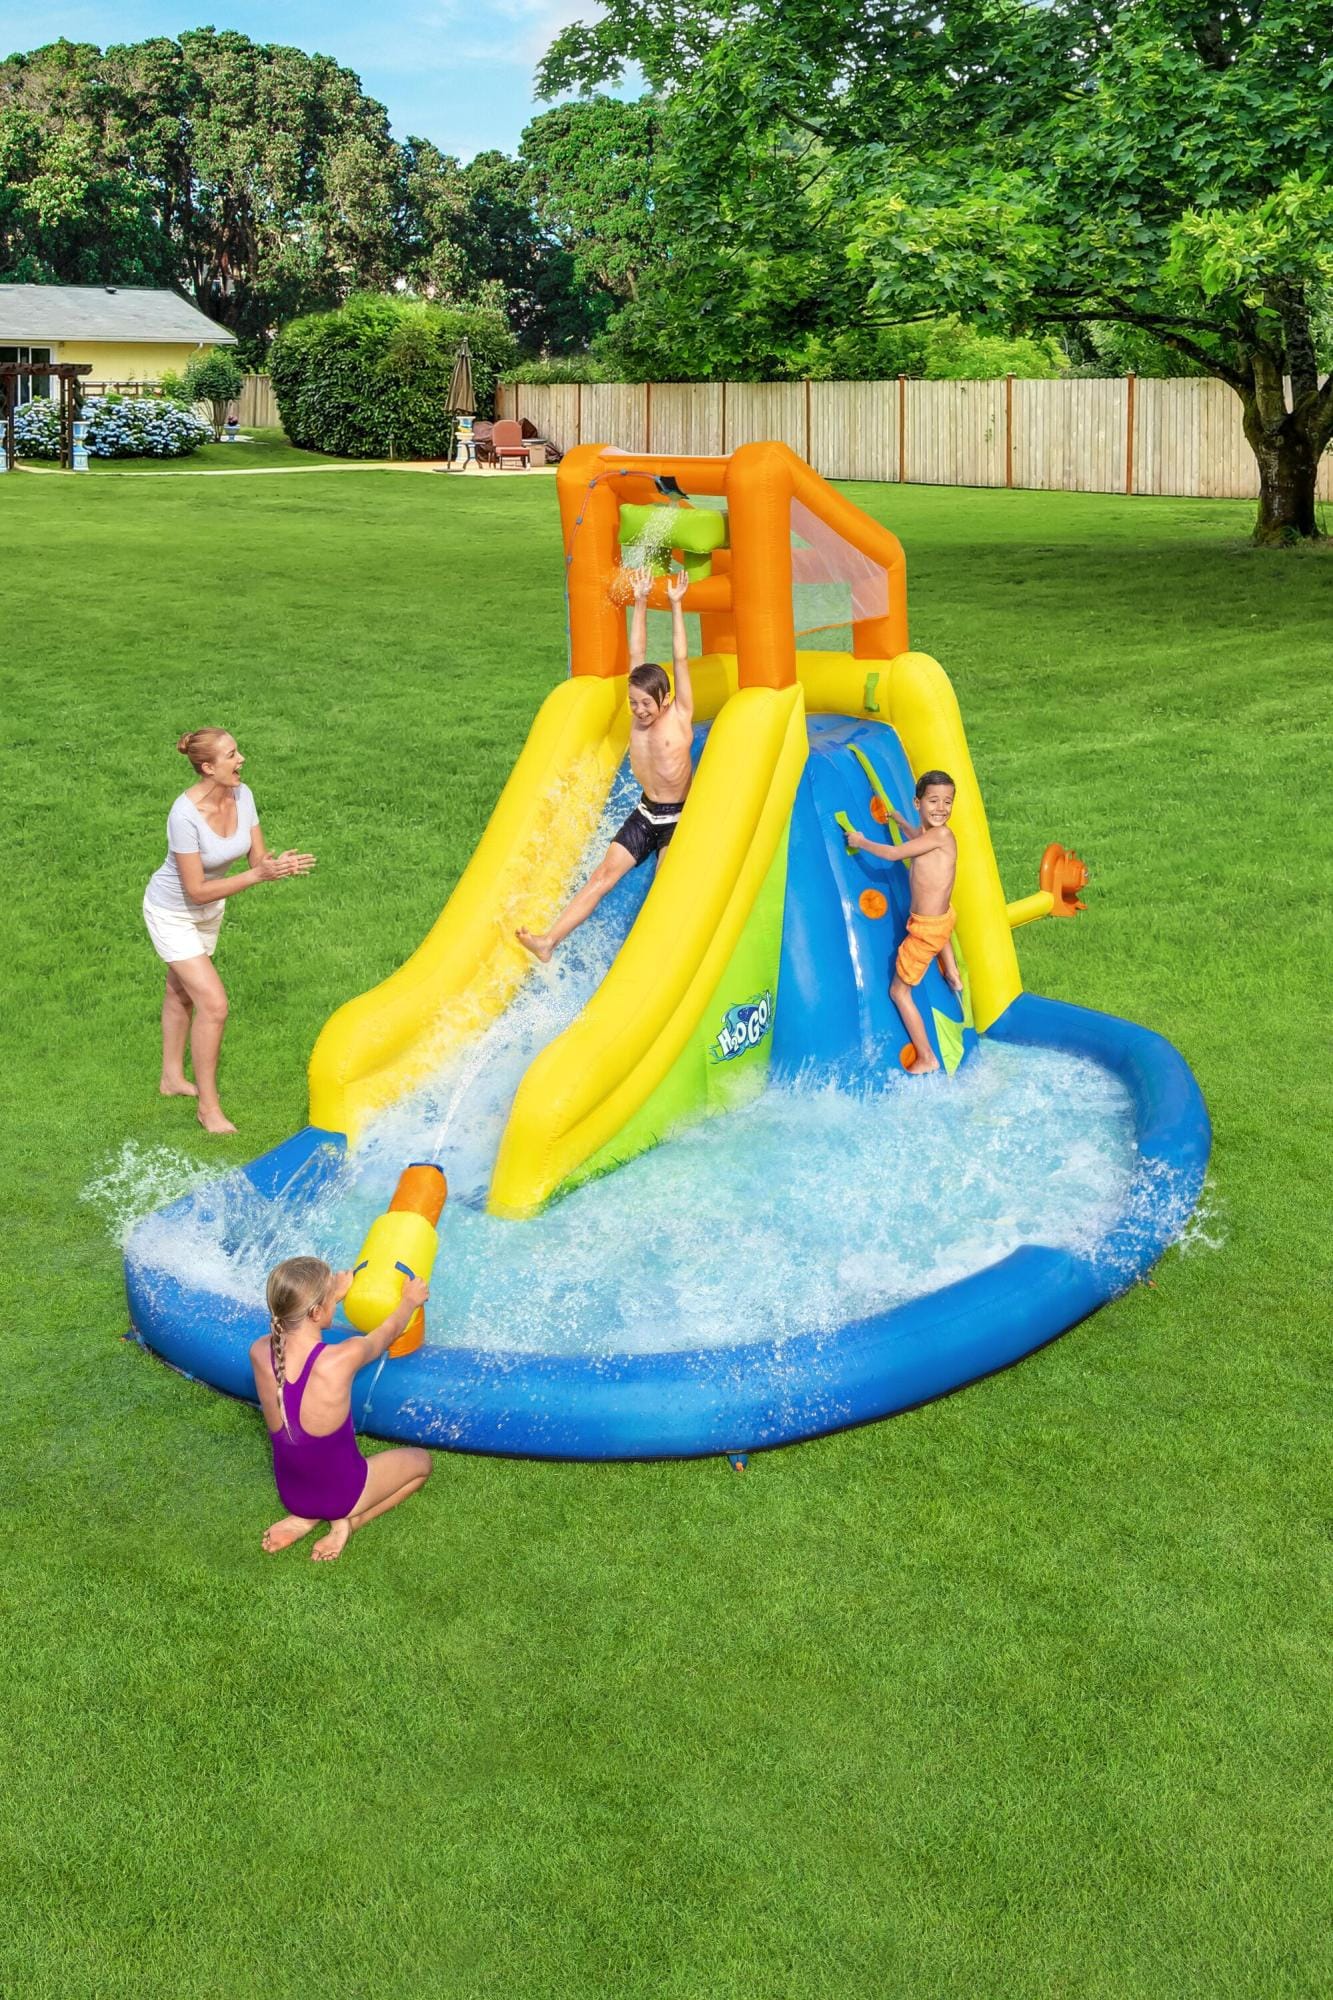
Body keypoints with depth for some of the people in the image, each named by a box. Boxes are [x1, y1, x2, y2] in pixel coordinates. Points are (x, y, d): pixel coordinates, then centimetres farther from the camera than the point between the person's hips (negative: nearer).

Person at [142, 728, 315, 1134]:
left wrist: (281, 865, -33)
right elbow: (197, 890, -31)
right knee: (213, 1004, -13)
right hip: (172, 914, -7)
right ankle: (208, 1106, 2)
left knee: (181, 991, 26)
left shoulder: (242, 795, -16)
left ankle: (172, 1078, 46)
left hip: (208, 911, 7)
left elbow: (257, 857, -10)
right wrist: (258, 876, -36)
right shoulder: (185, 815, -35)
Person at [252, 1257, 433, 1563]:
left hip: (290, 1491, 5)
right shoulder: (343, 1358, -32)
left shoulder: (260, 1352, -20)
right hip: (340, 1492, -5)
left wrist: (335, 1295, 18)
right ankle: (347, 1522, 5)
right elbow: (390, 1330, -8)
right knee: (421, 1461, 22)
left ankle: (304, 1519, 13)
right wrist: (411, 1299, 13)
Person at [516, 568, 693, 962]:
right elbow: (636, 656, 1)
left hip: (679, 818, -4)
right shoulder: (638, 715, 1)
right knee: (602, 875, -8)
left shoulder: (680, 716, -10)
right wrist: (640, 602, 0)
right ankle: (549, 941, -17)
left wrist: (675, 605, -11)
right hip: (645, 814, 4)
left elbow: (680, 660, -13)